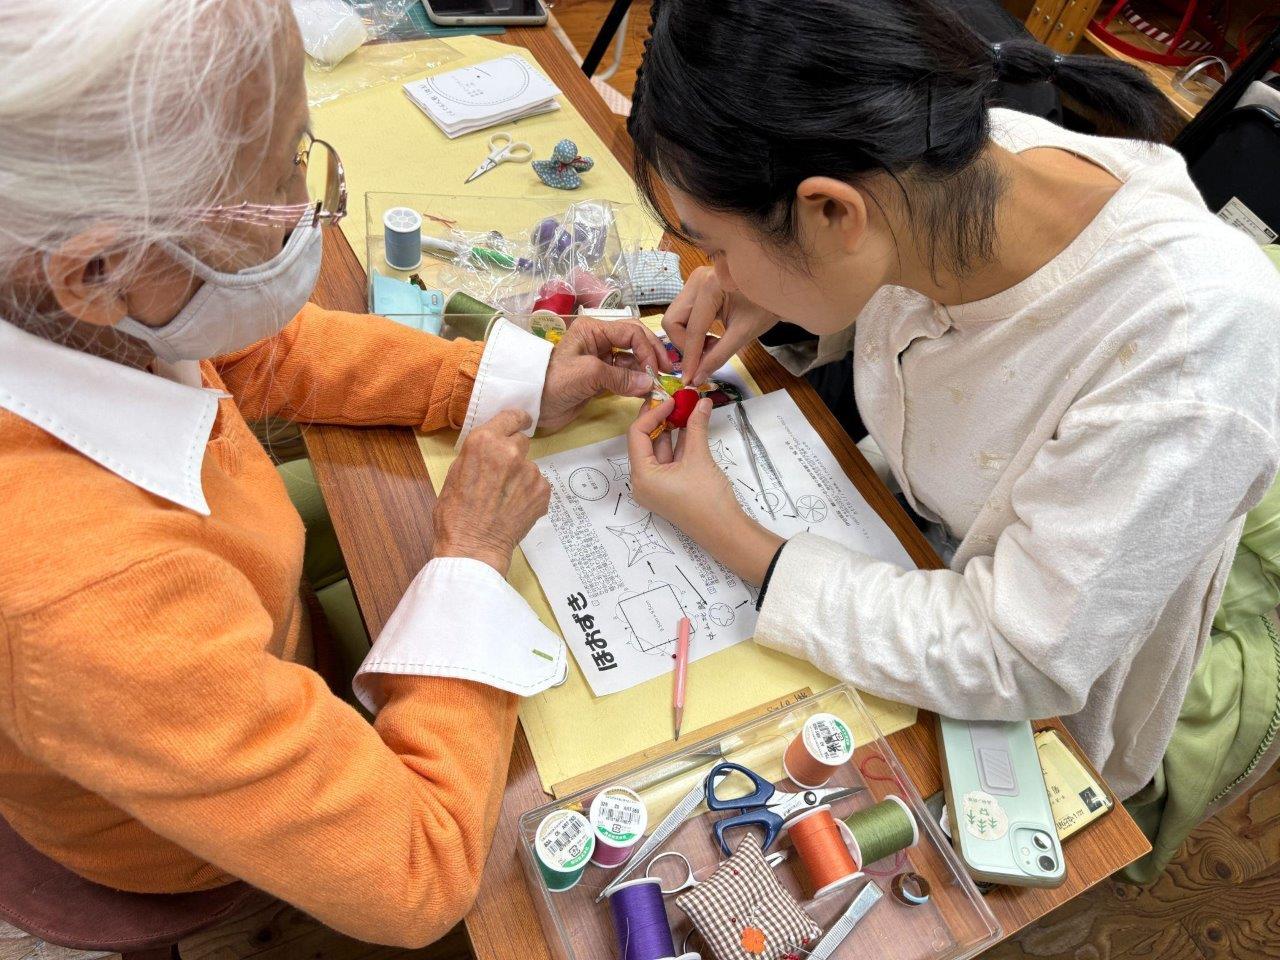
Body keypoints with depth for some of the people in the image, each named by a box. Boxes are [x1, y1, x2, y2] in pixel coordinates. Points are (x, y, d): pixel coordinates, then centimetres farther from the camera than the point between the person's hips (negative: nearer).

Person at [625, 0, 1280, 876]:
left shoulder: (1194, 337, -40)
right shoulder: (947, 175, -22)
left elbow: (1015, 664, -31)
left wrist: (727, 533, -27)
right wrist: (776, 303, -17)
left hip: (1033, 715, -4)